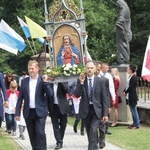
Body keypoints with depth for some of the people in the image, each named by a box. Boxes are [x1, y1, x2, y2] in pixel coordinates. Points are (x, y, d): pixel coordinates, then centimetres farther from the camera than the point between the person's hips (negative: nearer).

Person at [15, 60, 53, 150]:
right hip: (28, 112, 3)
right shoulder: (24, 81, 6)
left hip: (40, 112, -3)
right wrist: (17, 112, 4)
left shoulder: (43, 80, -2)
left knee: (40, 133, -9)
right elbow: (20, 98, 7)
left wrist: (45, 82, -21)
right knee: (32, 135, 9)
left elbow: (50, 94, -10)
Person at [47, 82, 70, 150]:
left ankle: (60, 140, 25)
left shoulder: (63, 82, -1)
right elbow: (47, 94, 4)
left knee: (63, 125, 8)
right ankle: (59, 142, 0)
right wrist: (49, 108, 1)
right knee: (55, 126, -2)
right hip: (54, 107, 1)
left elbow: (66, 90, -19)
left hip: (62, 107, -1)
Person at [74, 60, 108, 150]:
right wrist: (81, 83, -20)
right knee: (89, 132, 10)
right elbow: (77, 95, -8)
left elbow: (104, 98, -1)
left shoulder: (101, 81, -2)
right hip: (86, 110, 2)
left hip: (97, 110, -2)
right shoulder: (81, 80, 1)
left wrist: (105, 114, -5)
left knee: (93, 130, -20)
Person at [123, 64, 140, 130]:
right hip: (129, 97, 9)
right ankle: (134, 123, 21)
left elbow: (131, 87, -18)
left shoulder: (134, 77, -15)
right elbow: (127, 85, 16)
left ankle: (137, 124, 3)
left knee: (134, 110, -3)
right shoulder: (130, 76, 13)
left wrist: (125, 92, -8)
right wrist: (124, 91, 1)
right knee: (132, 111, 14)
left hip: (132, 97, -9)